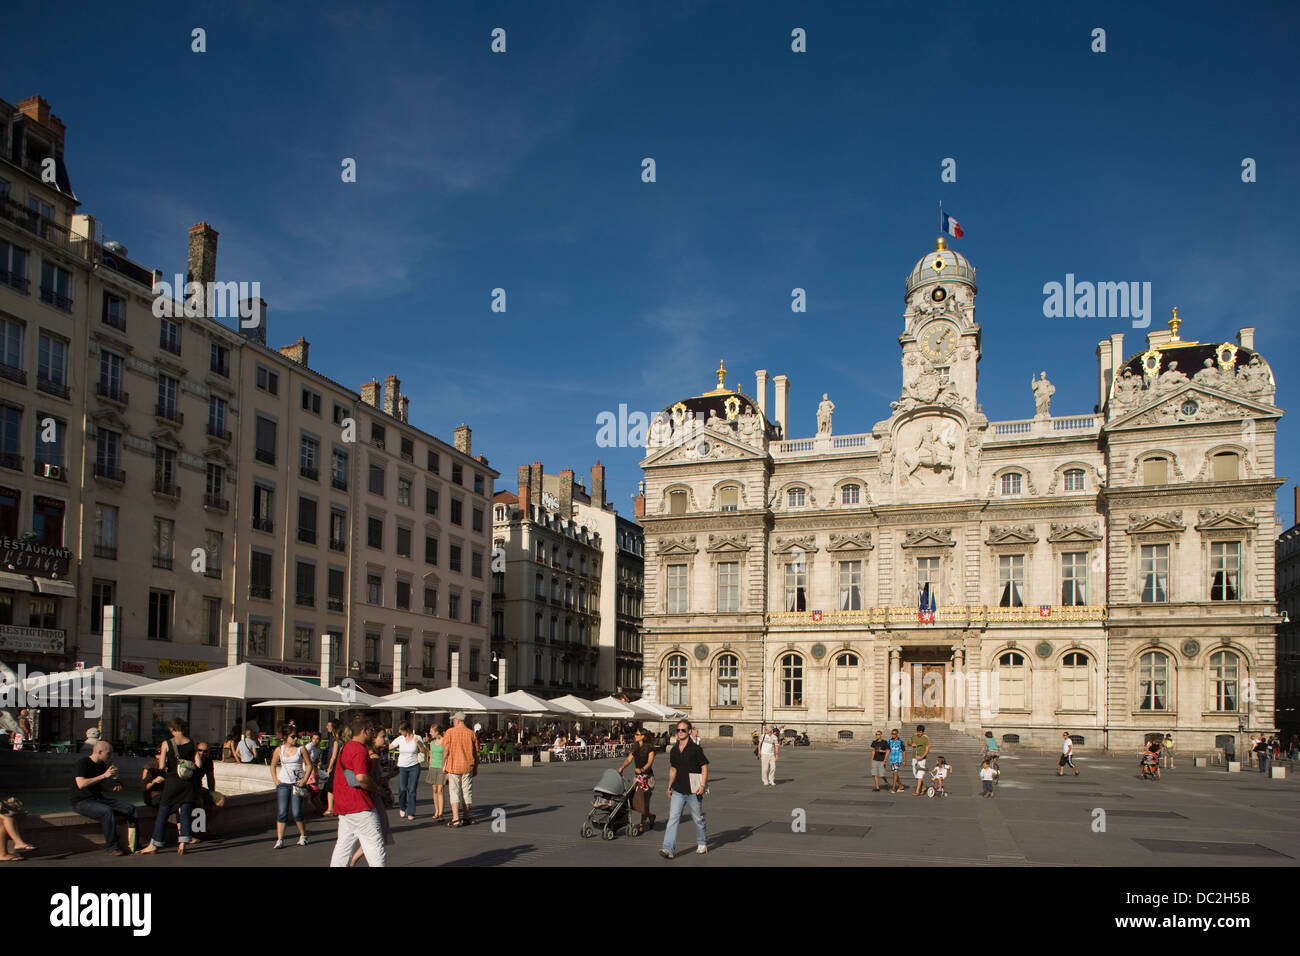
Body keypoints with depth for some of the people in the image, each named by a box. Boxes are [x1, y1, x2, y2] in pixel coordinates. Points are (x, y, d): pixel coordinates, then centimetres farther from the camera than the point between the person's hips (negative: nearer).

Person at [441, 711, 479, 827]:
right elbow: (476, 753, 6)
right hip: (468, 767, 3)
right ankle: (468, 817, 20)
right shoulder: (472, 733, 3)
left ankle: (455, 818, -8)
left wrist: (443, 766, 3)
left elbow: (445, 751, -7)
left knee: (454, 792, 1)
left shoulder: (450, 732, -5)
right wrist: (476, 768, 16)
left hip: (453, 766, -3)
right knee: (467, 792, 12)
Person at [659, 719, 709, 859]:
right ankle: (669, 849, -12)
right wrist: (669, 786, 20)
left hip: (693, 791, -4)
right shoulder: (673, 750, 8)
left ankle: (702, 843, 31)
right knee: (673, 818, -7)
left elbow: (704, 767, -8)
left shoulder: (695, 749, -9)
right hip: (678, 790, 4)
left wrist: (703, 786, -17)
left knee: (698, 818, 10)